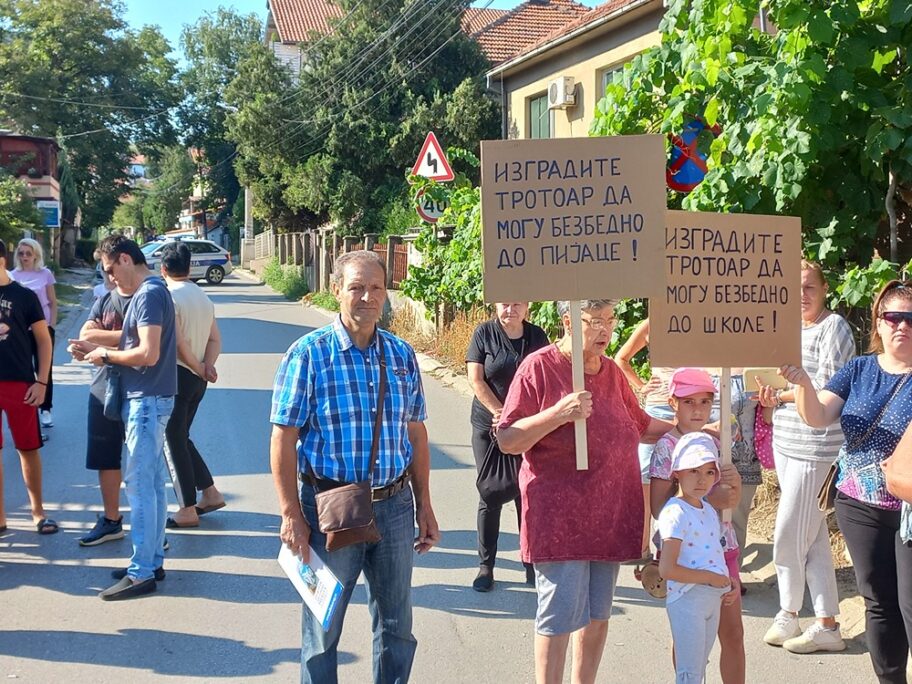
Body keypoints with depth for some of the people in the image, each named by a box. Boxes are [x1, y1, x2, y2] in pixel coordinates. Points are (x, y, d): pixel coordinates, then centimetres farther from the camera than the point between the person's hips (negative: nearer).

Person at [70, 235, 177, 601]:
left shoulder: (149, 294, -16)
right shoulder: (150, 291, 14)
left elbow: (148, 354, -24)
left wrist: (107, 355, -9)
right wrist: (99, 350, 8)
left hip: (147, 401, -10)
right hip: (148, 399, 10)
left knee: (139, 485, -5)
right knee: (152, 484, 14)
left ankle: (142, 572, 0)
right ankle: (152, 560, 22)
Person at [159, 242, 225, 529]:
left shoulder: (170, 297, -14)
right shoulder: (203, 297, 11)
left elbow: (179, 344, -19)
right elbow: (215, 340, 9)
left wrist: (200, 370, -7)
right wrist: (207, 365, -6)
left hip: (177, 375, -8)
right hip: (197, 379, 8)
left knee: (173, 442, 1)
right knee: (181, 437, 20)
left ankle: (188, 510, 5)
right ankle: (210, 493, 20)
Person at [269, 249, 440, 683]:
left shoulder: (402, 355, 4)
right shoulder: (308, 354, -9)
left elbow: (416, 434, 10)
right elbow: (284, 439, -10)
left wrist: (423, 505, 9)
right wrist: (292, 515, -13)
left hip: (394, 505, 4)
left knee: (397, 626, 15)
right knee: (323, 627, 10)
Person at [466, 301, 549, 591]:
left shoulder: (537, 336, 4)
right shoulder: (484, 333, -2)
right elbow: (476, 380, -6)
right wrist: (501, 413, -14)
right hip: (488, 426, -1)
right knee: (490, 494, 2)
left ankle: (532, 564, 11)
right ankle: (485, 566, 12)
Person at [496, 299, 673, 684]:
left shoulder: (611, 371, 10)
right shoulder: (540, 367, -9)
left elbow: (641, 427, 24)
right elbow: (507, 440, -11)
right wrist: (558, 414, -23)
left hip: (609, 517, 6)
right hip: (559, 518, -6)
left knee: (598, 612, 13)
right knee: (560, 613, -6)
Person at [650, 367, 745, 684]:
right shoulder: (666, 447, -12)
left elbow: (732, 501, 10)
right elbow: (658, 508, -16)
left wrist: (734, 482, -12)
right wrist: (709, 500, -23)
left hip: (721, 545, 5)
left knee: (733, 632, 8)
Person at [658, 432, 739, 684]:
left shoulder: (709, 510, 10)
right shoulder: (675, 513, -18)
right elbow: (667, 569, -25)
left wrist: (730, 586, 4)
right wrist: (710, 577, -19)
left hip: (713, 600, 9)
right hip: (687, 600, -9)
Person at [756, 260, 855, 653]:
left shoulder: (833, 327, -9)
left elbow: (826, 390, -16)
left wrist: (780, 395, -9)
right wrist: (773, 397, -1)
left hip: (815, 447, -8)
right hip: (786, 443, 8)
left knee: (788, 538, -3)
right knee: (813, 537, 10)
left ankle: (788, 614, 16)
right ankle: (826, 626, 16)